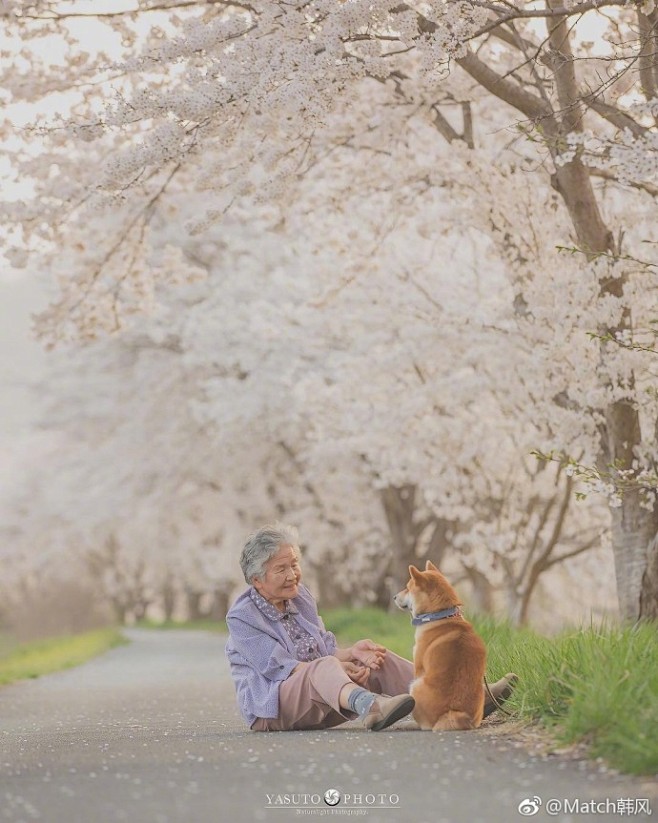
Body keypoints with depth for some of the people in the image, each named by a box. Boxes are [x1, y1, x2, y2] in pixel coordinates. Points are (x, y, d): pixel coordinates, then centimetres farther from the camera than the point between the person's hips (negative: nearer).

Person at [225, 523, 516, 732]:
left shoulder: (300, 597, 11)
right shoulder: (242, 616, -11)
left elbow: (325, 650, 11)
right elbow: (279, 668, -19)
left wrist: (351, 652, -12)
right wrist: (339, 668, -25)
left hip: (319, 700, 8)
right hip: (270, 708, -8)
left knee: (378, 661, -9)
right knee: (323, 667, -37)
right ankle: (372, 708, -72)